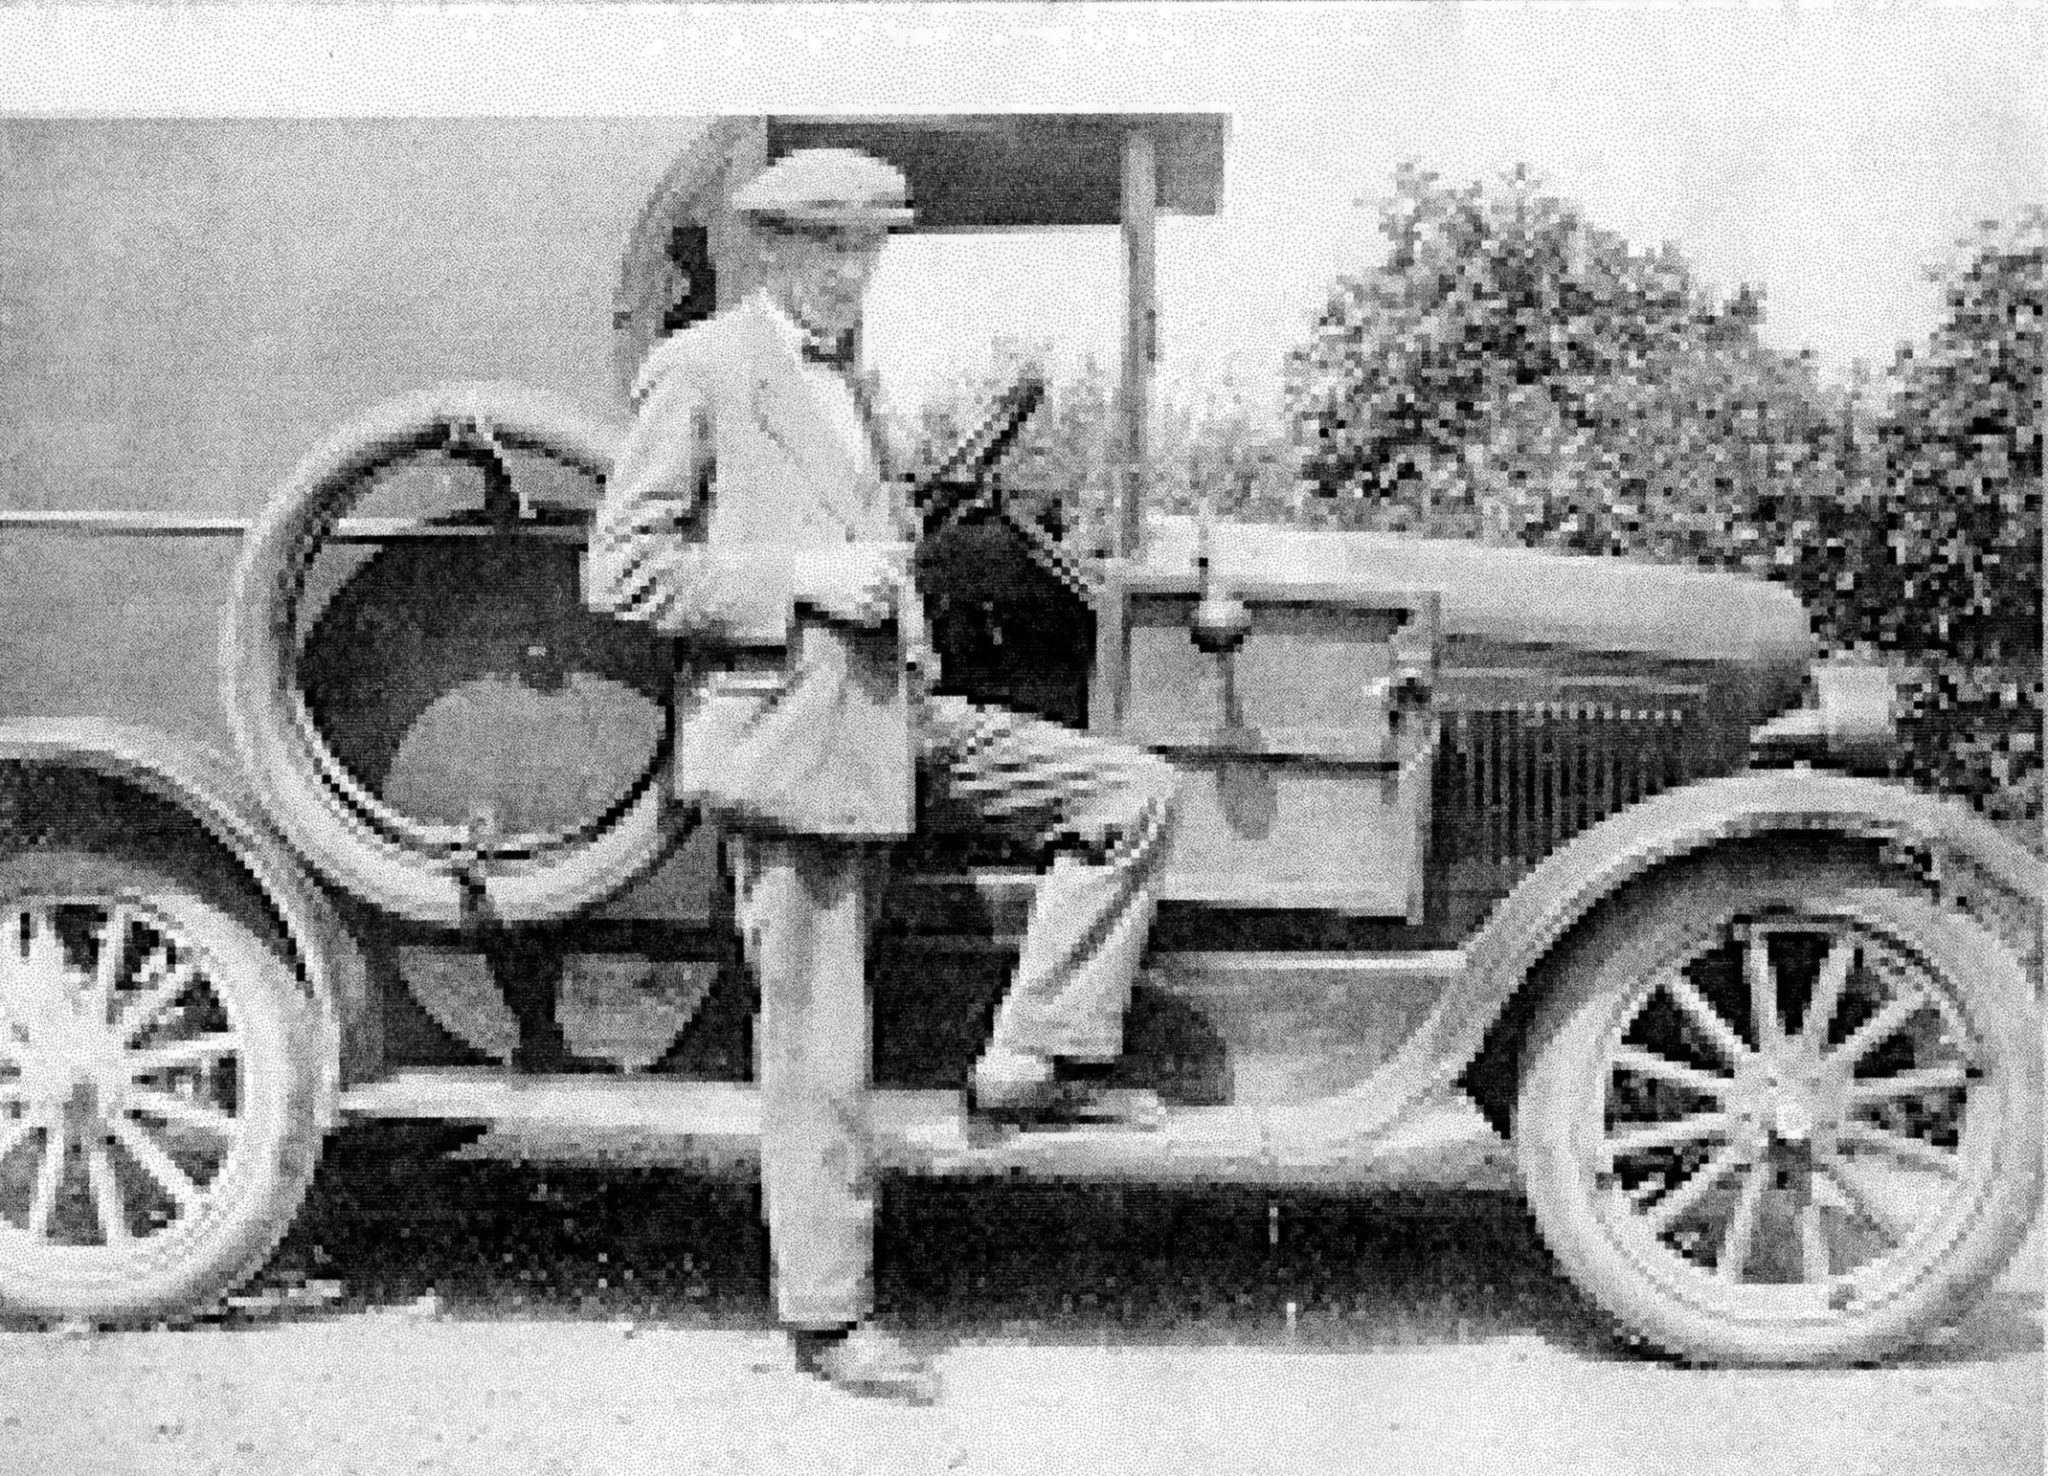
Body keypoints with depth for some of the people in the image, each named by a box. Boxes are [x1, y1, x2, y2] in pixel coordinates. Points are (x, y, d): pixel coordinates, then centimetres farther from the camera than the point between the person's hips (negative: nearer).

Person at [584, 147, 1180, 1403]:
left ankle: (1028, 1061, 1)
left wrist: (886, 571, 12)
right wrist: (798, 578, -18)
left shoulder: (848, 380, 20)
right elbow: (618, 571, -11)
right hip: (788, 730, -8)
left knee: (1139, 792, -1)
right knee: (820, 1051, -2)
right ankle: (829, 1316, 11)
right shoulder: (699, 371, -5)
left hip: (898, 711, 8)